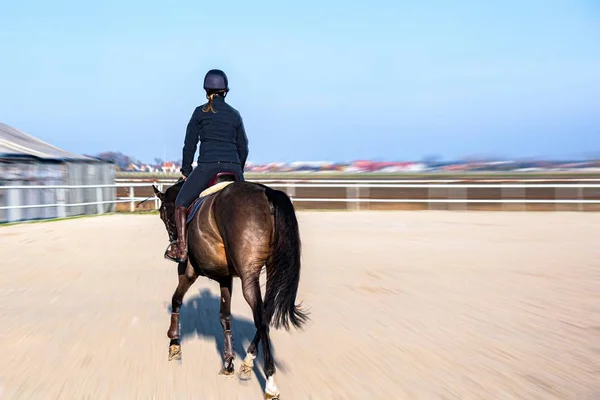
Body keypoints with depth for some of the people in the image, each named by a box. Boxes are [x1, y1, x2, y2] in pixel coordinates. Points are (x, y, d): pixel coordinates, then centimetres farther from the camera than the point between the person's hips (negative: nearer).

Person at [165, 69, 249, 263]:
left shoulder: (200, 112, 5)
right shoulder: (235, 114, 14)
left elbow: (189, 144, 5)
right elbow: (243, 148, 16)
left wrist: (186, 170, 14)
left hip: (207, 166, -3)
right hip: (234, 167, 4)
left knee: (181, 203, 8)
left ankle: (182, 247, -4)